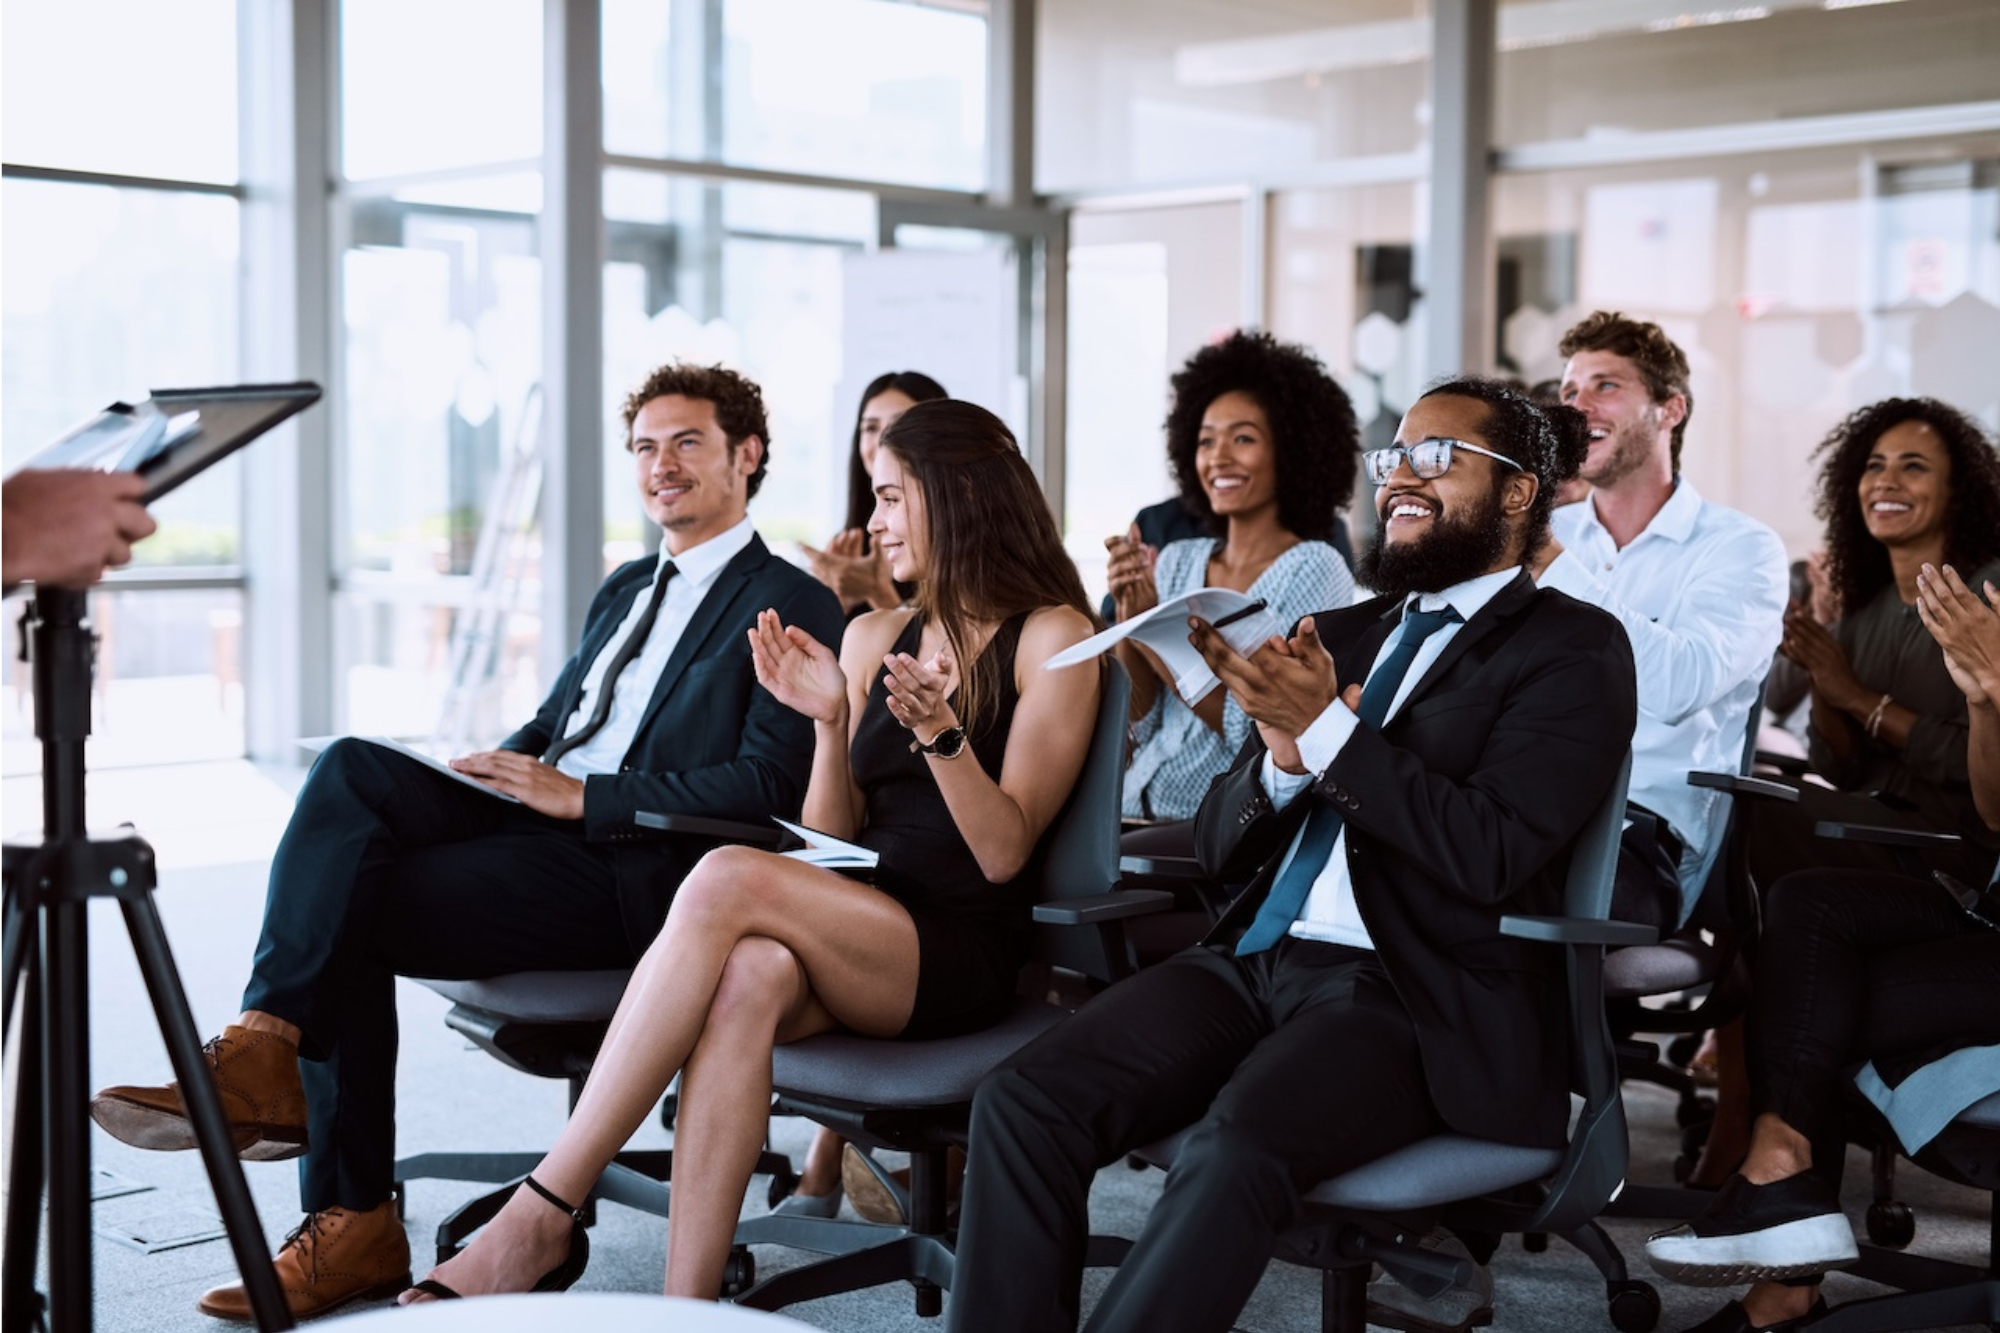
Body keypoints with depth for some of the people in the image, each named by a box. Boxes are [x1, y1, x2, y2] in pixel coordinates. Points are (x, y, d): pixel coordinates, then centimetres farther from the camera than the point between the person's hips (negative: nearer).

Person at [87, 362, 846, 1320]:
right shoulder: (626, 588, 26)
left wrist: (581, 796, -16)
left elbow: (766, 788, -13)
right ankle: (261, 1058, -23)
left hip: (625, 870, -7)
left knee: (346, 911, -22)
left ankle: (353, 1224, -20)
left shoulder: (792, 607, -1)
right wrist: (498, 771, 4)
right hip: (533, 806, 8)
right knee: (351, 768, -20)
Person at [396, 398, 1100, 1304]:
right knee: (750, 974, -33)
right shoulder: (873, 637, 20)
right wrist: (829, 722, 0)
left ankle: (542, 1213, -28)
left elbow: (1003, 849, -6)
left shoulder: (1052, 637, 2)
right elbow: (826, 843, 15)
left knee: (728, 882, -29)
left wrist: (939, 731, -21)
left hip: (962, 957, -4)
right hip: (856, 937, 5)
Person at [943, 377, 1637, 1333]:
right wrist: (1283, 756, -4)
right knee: (1023, 1100, -18)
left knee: (1238, 1141, -35)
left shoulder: (1572, 649, 3)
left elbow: (1490, 855, -11)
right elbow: (1218, 846, 17)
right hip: (1256, 960, 6)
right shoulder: (1339, 635, 21)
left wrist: (1326, 728, -14)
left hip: (1417, 1001, -6)